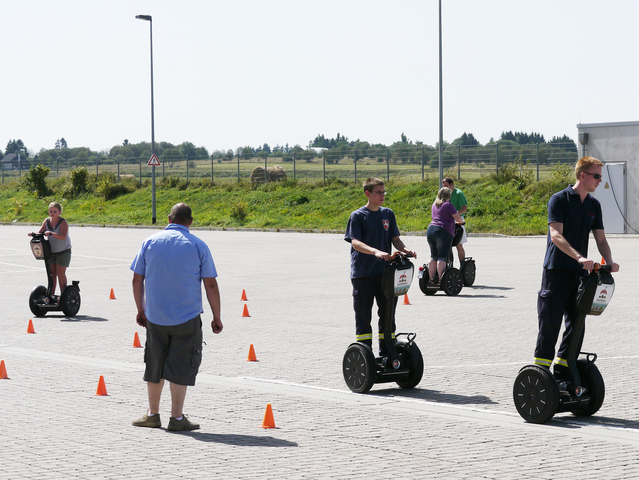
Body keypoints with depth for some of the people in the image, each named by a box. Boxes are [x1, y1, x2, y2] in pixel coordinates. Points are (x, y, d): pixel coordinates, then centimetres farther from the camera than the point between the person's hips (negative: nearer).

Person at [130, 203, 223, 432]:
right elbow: (210, 285, -3)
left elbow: (137, 280, 6)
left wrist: (141, 310, 18)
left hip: (155, 317, 3)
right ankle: (177, 418, 4)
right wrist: (217, 317, 4)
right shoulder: (198, 246, -3)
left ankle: (153, 414, 23)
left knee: (155, 366, 14)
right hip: (187, 318, -2)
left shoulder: (150, 242, 4)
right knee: (181, 367, 3)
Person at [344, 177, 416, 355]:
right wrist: (375, 252, -31)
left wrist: (405, 249, -10)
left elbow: (395, 238, 12)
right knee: (363, 315, 1)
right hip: (363, 274, -5)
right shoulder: (358, 216, -5)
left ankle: (386, 352, 17)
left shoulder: (388, 214, 10)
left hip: (385, 272, 5)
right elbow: (355, 242, -15)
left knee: (387, 313, 8)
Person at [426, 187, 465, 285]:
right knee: (442, 257, -8)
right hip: (443, 232, -7)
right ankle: (440, 279, -12)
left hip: (430, 230, 7)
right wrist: (461, 222, 15)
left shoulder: (434, 204, 19)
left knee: (434, 256, 11)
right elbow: (458, 218, -7)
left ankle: (431, 278, 7)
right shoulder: (448, 204, -5)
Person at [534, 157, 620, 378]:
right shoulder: (559, 200, -9)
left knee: (576, 324, 6)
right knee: (550, 323, -4)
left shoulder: (594, 205, 11)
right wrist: (580, 257, -33)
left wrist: (609, 261, -9)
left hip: (580, 273, 6)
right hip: (557, 271, -6)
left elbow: (600, 238, 11)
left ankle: (562, 373, 15)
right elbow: (556, 236, -20)